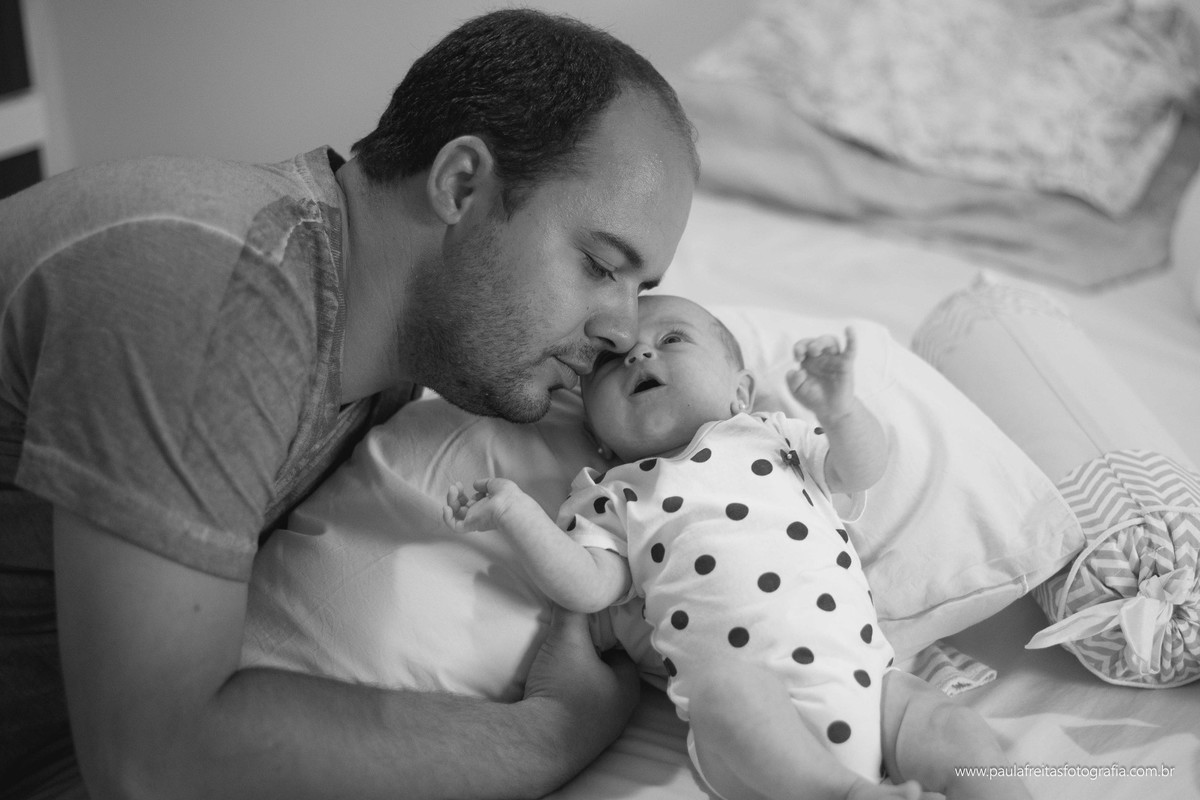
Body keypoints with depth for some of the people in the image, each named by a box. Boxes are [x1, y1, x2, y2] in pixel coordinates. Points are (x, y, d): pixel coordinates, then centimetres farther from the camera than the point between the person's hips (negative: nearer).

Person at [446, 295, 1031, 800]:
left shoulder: (771, 436, 22)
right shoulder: (613, 494, 17)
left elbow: (862, 470, 13)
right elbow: (589, 587, 4)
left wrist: (841, 408, -8)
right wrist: (515, 511, -5)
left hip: (867, 682, 3)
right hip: (756, 718, -3)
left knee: (957, 733, -15)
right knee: (723, 683, -35)